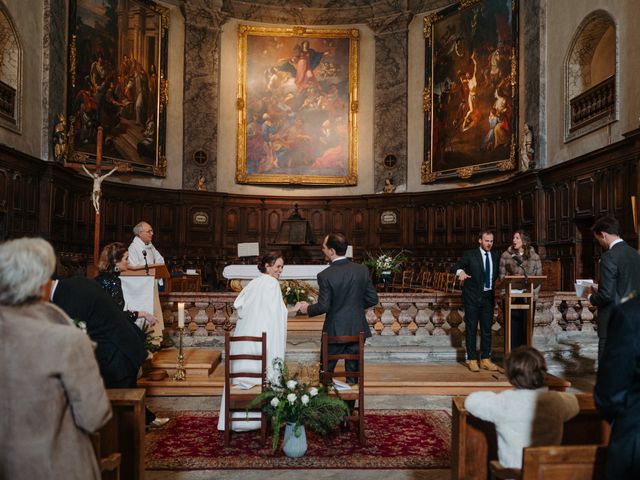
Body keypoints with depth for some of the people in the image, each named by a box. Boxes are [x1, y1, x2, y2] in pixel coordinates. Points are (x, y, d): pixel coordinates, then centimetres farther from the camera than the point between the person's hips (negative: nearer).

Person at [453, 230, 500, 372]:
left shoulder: (495, 257, 11)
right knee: (471, 328, 0)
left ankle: (485, 359, 14)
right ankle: (472, 359, 5)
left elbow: (496, 275, 15)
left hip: (488, 296, 4)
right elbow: (456, 266, -14)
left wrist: (496, 287, -3)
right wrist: (461, 271, -35)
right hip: (472, 296, -4)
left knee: (487, 328, 6)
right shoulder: (470, 255, -3)